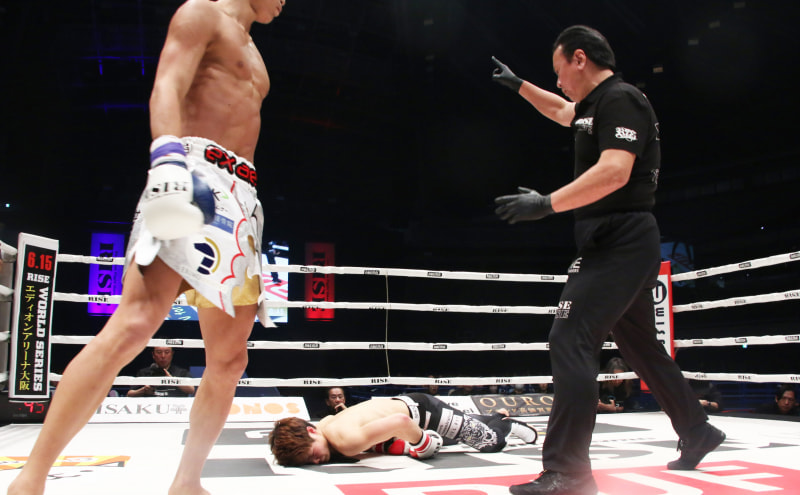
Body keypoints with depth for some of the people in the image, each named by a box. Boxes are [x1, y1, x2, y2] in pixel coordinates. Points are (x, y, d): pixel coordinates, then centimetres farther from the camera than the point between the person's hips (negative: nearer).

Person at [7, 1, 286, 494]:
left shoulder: (253, 56, 31)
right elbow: (167, 88, -9)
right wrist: (168, 155, -28)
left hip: (242, 198, 9)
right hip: (195, 177, -8)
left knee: (229, 361, 2)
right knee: (135, 325, -24)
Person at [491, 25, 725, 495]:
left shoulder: (620, 98, -11)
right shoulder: (597, 105, 18)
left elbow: (615, 172, -26)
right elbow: (561, 111, 40)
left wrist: (547, 203, -28)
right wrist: (518, 85, 43)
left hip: (619, 242, -11)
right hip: (627, 245, 11)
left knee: (570, 341, -17)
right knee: (641, 346, 19)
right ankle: (697, 433, 33)